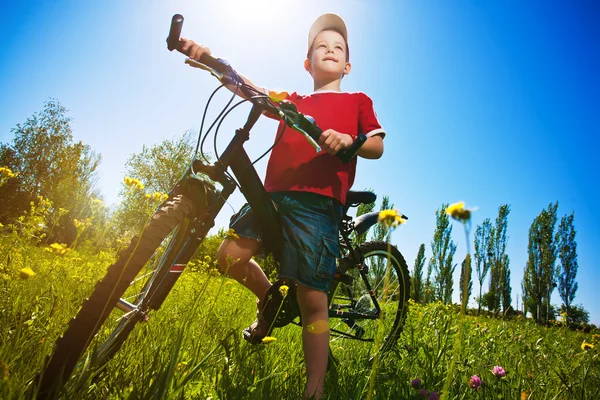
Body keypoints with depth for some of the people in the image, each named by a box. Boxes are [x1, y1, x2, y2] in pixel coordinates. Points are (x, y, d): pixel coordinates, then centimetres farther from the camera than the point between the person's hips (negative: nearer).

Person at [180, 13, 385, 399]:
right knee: (230, 256, -10)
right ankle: (270, 299, 21)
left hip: (318, 203, -3)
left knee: (313, 299, -6)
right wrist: (209, 57, -2)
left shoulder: (357, 101, 19)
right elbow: (249, 88, 13)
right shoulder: (292, 101, 25)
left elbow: (377, 146, 9)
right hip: (274, 194, 4)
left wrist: (348, 139, -13)